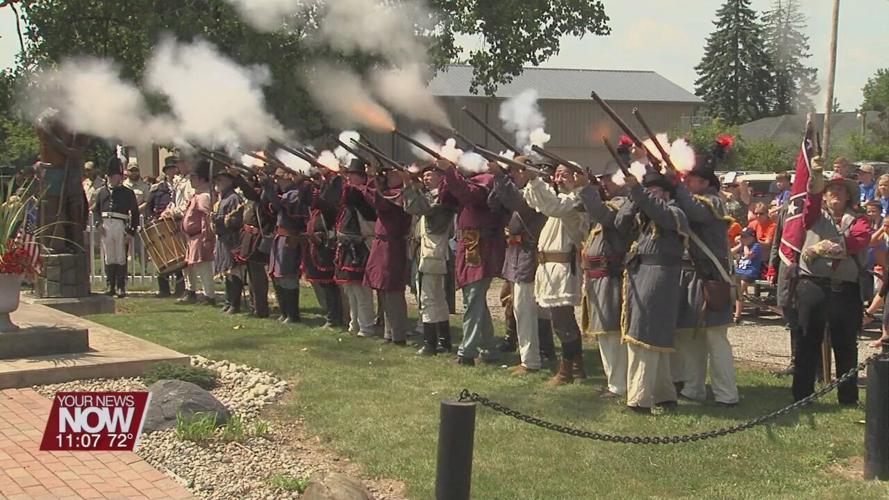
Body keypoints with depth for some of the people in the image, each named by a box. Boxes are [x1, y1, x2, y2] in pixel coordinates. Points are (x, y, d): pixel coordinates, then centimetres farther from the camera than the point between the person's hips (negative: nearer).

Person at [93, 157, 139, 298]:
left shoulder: (127, 193, 6)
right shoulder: (102, 191, 14)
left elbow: (135, 213, 4)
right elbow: (96, 209, 14)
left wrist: (131, 231, -3)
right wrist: (98, 223, -2)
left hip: (121, 226, -3)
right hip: (105, 226, 3)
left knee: (121, 258, -2)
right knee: (108, 258, 5)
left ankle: (121, 288, 2)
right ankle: (111, 287, 11)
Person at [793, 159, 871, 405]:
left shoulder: (857, 221, 13)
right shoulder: (816, 216, 14)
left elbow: (860, 241, -8)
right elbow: (812, 197, -8)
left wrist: (823, 248, -14)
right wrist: (816, 175, -26)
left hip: (846, 289, 0)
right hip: (813, 285, 0)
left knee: (845, 343, 5)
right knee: (809, 340, 2)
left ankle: (848, 397, 13)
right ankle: (802, 394, 7)